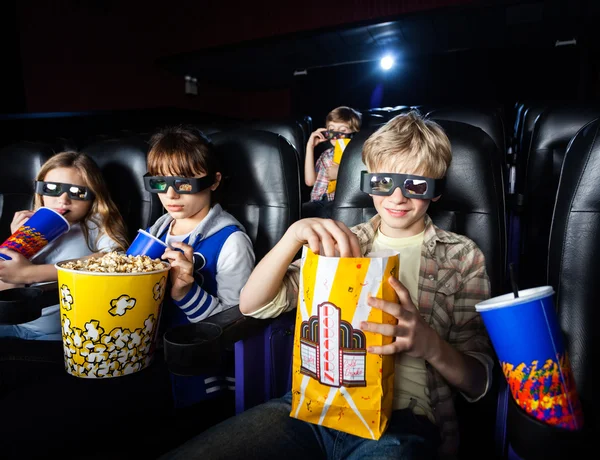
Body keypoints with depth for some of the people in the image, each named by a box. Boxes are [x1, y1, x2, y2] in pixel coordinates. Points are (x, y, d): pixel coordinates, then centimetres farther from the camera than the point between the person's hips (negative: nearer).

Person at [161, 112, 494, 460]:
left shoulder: (462, 257, 7)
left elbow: (478, 383, 5)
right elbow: (253, 305, 5)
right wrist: (294, 235, -11)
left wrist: (429, 343, -17)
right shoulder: (345, 241, 13)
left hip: (399, 419, -1)